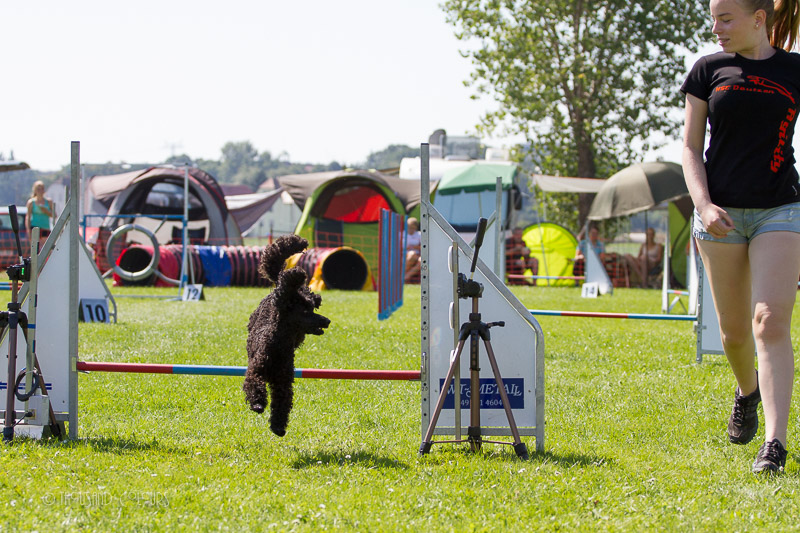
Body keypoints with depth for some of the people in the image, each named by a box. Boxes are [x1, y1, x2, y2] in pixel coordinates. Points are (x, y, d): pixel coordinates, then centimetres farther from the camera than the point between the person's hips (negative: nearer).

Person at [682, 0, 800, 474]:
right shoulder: (709, 70, 5)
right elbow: (691, 147, 6)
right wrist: (704, 204, -9)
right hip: (721, 212, 2)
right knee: (735, 329, 9)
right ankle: (748, 390, 42)